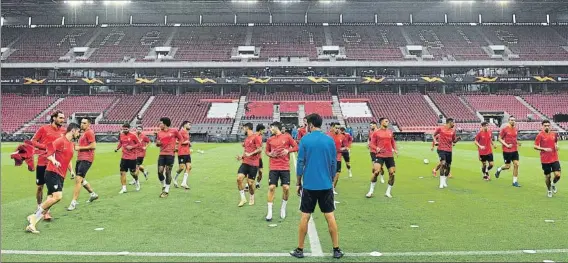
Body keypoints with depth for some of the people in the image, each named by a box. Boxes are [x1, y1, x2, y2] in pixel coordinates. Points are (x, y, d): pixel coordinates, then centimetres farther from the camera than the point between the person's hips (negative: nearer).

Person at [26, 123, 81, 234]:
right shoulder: (60, 141, -8)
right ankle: (34, 216, -6)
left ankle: (31, 224, 6)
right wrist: (54, 161, -31)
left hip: (61, 176, 9)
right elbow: (48, 153, -14)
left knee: (50, 200, 2)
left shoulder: (72, 145, 18)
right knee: (58, 196, -22)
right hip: (52, 173, -9)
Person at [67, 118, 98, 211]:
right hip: (80, 159, 11)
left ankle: (74, 202, -11)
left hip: (86, 159, -11)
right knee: (81, 179, 20)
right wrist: (77, 147, 14)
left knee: (78, 179, -14)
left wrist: (79, 148, -16)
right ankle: (93, 194, 36)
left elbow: (93, 146, -21)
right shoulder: (84, 133, 19)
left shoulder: (89, 132, -11)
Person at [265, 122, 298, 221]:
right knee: (271, 187, -5)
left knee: (286, 188, -6)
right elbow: (267, 151, 19)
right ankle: (269, 212, 4)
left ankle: (283, 208, 19)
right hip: (273, 168, 2)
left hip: (285, 167, -2)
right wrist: (270, 154, -2)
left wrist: (288, 150, -12)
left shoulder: (287, 137, 0)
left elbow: (296, 147, 4)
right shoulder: (270, 139, 9)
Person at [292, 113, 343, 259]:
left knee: (305, 217, 7)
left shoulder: (305, 139, -6)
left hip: (309, 184, -2)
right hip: (326, 185, 2)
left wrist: (298, 183, 5)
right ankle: (336, 250, 13)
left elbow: (300, 162, -5)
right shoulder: (329, 140, 1)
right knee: (330, 216, 8)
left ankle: (300, 250, 16)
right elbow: (334, 163, 5)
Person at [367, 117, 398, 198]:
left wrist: (395, 149, 6)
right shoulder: (376, 133, -1)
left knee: (392, 173, 1)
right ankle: (371, 191, -2)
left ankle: (388, 192, 15)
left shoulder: (390, 132, 12)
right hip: (380, 155, -5)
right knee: (376, 172, -17)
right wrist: (376, 148, -19)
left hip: (390, 156, 5)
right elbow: (372, 144, -1)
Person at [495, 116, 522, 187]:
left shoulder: (516, 129, 9)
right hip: (507, 151, -5)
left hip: (515, 150, 5)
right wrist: (507, 145, -16)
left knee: (516, 165, -2)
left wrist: (517, 143, 3)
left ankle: (515, 181, 7)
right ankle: (499, 170, 33)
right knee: (507, 166, -1)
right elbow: (500, 138, -6)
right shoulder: (504, 129, -8)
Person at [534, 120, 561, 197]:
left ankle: (553, 184, 26)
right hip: (545, 160, -3)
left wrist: (556, 146, 0)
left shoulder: (554, 134, 6)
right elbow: (535, 146, -6)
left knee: (557, 175, -8)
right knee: (547, 176, 6)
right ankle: (549, 190, 29)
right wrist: (544, 149, -20)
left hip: (554, 159, 3)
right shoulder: (540, 135, -7)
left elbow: (556, 142, 22)